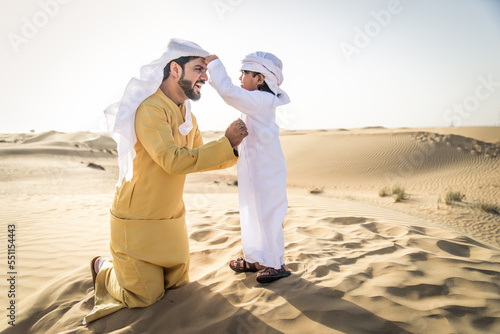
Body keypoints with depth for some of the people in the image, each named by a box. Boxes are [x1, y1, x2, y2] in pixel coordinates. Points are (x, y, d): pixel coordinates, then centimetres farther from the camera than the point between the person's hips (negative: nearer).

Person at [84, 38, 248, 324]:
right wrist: (226, 143, -29)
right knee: (145, 296, 5)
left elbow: (199, 159, 11)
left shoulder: (187, 114, 6)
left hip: (172, 220, 8)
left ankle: (133, 265, 40)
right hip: (138, 222, -8)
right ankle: (104, 268, 31)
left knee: (178, 284, 18)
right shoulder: (150, 108, -23)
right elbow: (174, 161, -33)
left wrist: (232, 149, -5)